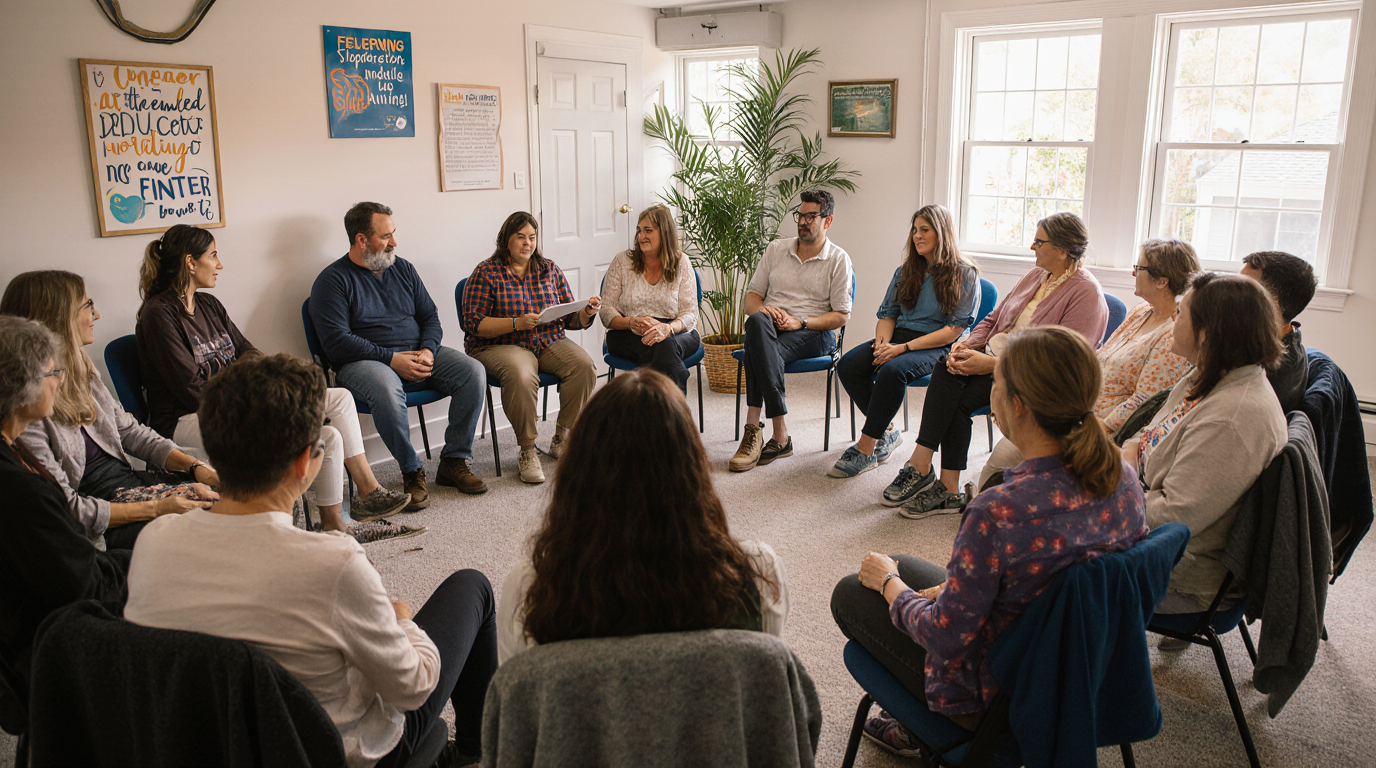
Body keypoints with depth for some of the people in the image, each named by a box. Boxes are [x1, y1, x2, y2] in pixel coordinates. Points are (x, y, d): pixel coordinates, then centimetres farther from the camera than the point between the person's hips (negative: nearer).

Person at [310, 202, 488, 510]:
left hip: (417, 355, 6)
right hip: (365, 362, -5)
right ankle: (412, 473, -21)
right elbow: (336, 341, -13)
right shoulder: (333, 280, -2)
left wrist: (427, 351, -7)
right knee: (387, 389, -40)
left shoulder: (402, 268, 16)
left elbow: (430, 316, 15)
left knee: (473, 371, -18)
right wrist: (392, 359, -20)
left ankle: (454, 461, -9)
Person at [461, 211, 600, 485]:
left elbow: (570, 319, 12)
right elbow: (473, 323, -8)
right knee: (521, 375, -38)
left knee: (583, 364, -26)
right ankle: (527, 450, -20)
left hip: (549, 343, 4)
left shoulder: (550, 269, 12)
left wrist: (587, 313, -12)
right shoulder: (486, 273, 0)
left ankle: (562, 439, -10)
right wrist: (517, 323, -21)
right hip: (500, 346, -4)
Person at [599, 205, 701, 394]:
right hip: (626, 335, 0)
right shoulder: (622, 261, 8)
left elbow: (690, 314, -1)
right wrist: (630, 322, -18)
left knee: (666, 344, -37)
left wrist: (667, 328, -23)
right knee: (661, 346, -35)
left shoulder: (681, 263, 7)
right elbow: (606, 310, 4)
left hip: (675, 333, 0)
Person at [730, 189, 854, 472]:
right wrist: (762, 309, -9)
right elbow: (752, 295, 16)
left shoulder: (838, 260, 5)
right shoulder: (776, 249, 16)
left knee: (758, 350, -35)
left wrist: (800, 322, -14)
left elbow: (841, 315, 0)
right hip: (771, 328, 3)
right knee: (757, 322, -37)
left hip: (814, 333, -3)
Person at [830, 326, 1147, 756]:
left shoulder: (999, 512, -36)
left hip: (1000, 696, -7)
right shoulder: (1123, 477, -12)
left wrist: (889, 582, -4)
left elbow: (945, 637, -24)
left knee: (850, 594, 13)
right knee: (904, 564, 25)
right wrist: (951, 588, 7)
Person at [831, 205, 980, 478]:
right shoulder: (906, 271, 17)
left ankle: (865, 449, -27)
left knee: (892, 370, -37)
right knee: (848, 366, -21)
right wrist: (883, 342, -9)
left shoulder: (964, 274, -3)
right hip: (900, 336, 6)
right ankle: (888, 432, -5)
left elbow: (954, 330, -11)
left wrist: (904, 348, -18)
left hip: (940, 347, -6)